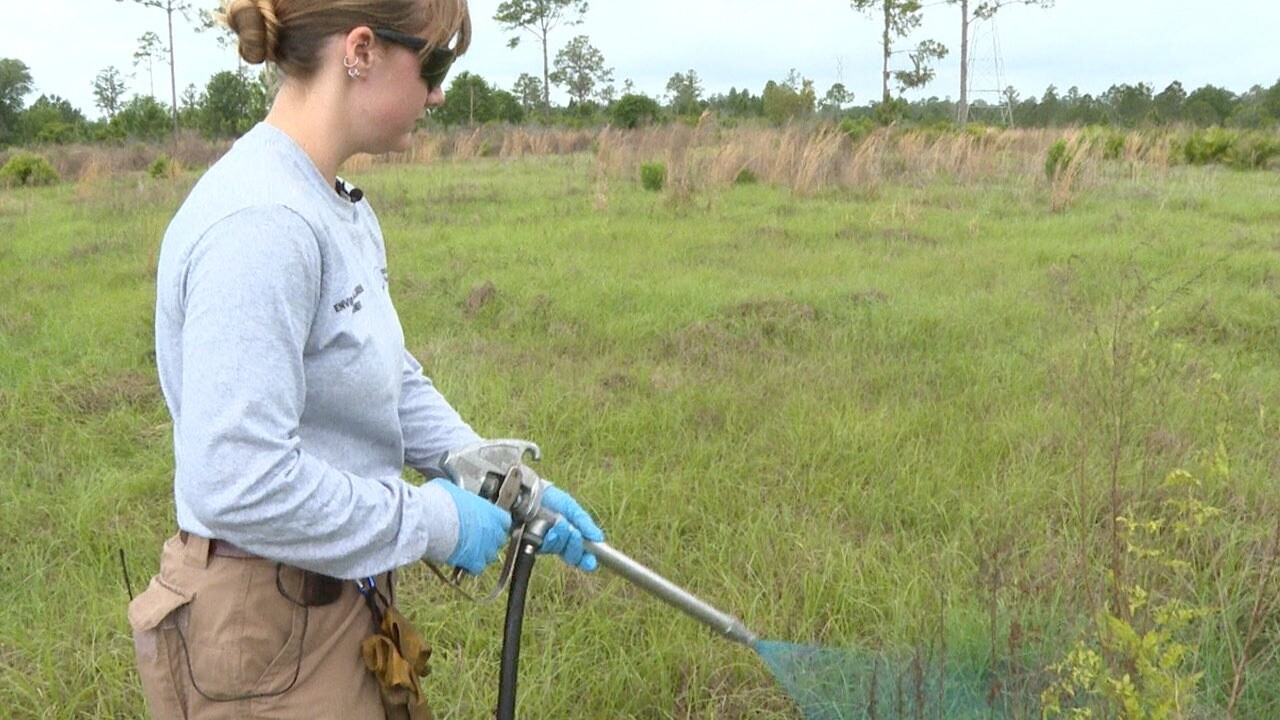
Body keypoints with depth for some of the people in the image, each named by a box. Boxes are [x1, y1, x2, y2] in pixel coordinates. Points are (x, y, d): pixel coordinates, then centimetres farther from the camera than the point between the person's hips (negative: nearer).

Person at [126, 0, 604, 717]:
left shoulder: (345, 211, 6)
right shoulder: (261, 224, -25)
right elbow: (239, 483, -31)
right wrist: (431, 522, -20)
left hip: (341, 598, 9)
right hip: (266, 636, -9)